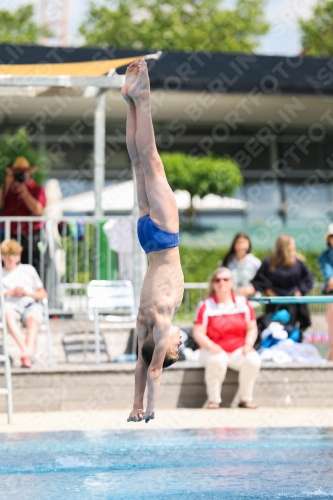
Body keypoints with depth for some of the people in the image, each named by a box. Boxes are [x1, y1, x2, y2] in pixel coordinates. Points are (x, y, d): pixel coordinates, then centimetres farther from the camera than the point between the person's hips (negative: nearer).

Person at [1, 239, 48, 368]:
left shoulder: (28, 269, 24)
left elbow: (43, 294, 19)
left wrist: (26, 293, 0)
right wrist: (10, 292, -6)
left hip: (30, 304, 1)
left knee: (32, 319, -36)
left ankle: (27, 357, -53)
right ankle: (26, 351, -53)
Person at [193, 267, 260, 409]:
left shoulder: (242, 303, 9)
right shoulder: (205, 306, 1)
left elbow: (252, 329, 10)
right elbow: (198, 333, -4)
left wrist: (248, 344, -9)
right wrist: (211, 346, -22)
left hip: (238, 350, 2)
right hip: (214, 350, -2)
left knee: (254, 360, -29)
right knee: (217, 360, -38)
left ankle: (246, 399, -12)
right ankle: (213, 400, -22)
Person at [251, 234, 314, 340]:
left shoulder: (298, 262, 3)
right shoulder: (269, 262, 1)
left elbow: (309, 280, 10)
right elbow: (256, 280, 7)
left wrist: (301, 291, -2)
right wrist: (267, 290, -5)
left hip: (294, 306, 1)